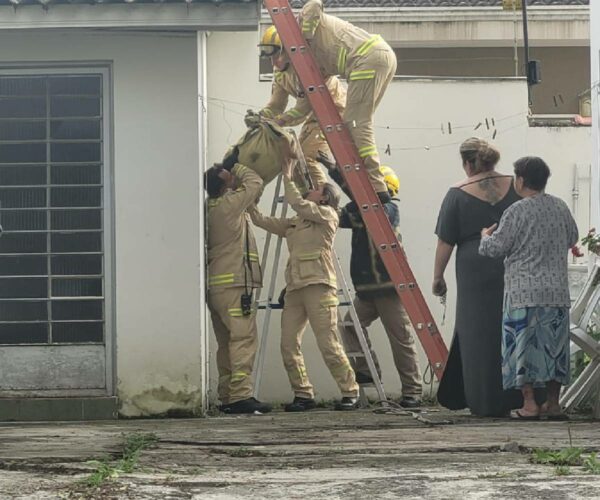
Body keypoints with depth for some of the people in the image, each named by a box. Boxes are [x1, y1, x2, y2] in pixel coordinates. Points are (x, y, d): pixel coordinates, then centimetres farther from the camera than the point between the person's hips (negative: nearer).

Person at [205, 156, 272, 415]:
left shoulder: (212, 208, 16)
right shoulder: (229, 204, -8)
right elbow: (255, 183, -1)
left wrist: (230, 167, 20)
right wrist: (235, 166, 10)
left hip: (216, 286, 9)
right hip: (234, 284, -9)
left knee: (227, 342, 9)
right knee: (243, 338, -12)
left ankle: (227, 397, 8)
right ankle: (241, 396, -20)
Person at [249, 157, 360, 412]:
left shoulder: (327, 215, 4)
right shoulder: (295, 223, 24)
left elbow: (298, 203, -8)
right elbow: (266, 222, 18)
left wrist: (287, 177, 1)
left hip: (318, 286, -7)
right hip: (294, 287, 7)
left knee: (329, 345, -9)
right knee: (288, 345, -1)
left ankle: (350, 392, 0)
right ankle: (303, 394, 6)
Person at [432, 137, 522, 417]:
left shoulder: (458, 195, -6)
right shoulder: (515, 187, 4)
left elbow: (445, 241, -3)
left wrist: (437, 277, 7)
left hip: (476, 272, -3)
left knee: (478, 334, 4)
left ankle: (485, 403, 5)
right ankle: (512, 398, 14)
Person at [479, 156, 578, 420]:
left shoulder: (517, 212, -12)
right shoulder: (560, 207, 6)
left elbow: (496, 248, -9)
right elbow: (572, 238, 20)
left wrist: (486, 237, 12)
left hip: (524, 291, -5)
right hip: (557, 291, 5)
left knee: (523, 344, -1)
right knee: (554, 345, 11)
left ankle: (529, 405, -4)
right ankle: (553, 403, 14)